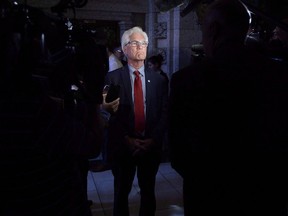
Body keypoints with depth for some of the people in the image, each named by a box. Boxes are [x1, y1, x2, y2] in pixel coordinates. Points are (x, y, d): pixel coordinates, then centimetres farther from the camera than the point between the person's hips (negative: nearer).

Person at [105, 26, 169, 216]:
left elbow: (165, 113, 0)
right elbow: (110, 113, -7)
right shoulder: (113, 78, -2)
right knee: (121, 192, 15)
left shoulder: (159, 80, 3)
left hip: (151, 146, 2)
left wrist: (153, 139, -10)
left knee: (148, 192, 15)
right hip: (123, 145, -1)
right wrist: (127, 139, -14)